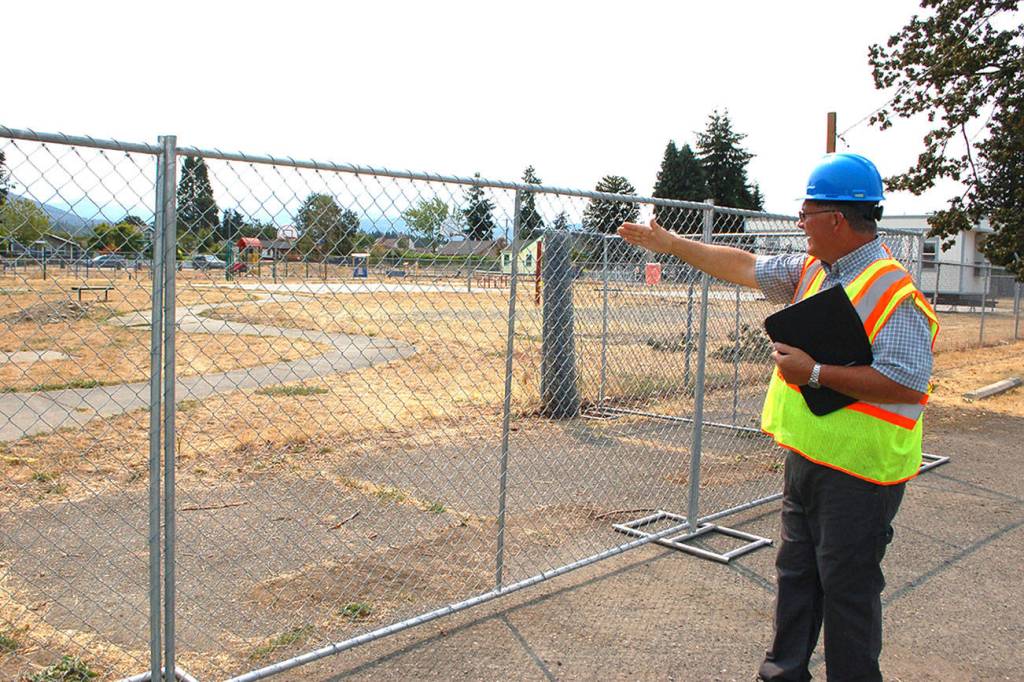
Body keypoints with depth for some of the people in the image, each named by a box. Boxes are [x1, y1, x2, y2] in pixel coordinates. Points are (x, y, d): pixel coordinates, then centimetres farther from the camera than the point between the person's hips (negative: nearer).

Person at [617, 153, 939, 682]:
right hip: (805, 456, 9)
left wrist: (815, 373, -24)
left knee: (847, 586, 4)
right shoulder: (810, 271, 7)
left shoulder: (893, 292, -19)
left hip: (859, 468, -8)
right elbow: (746, 266, 16)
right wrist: (671, 244, 18)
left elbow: (908, 383, -25)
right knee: (795, 573, 19)